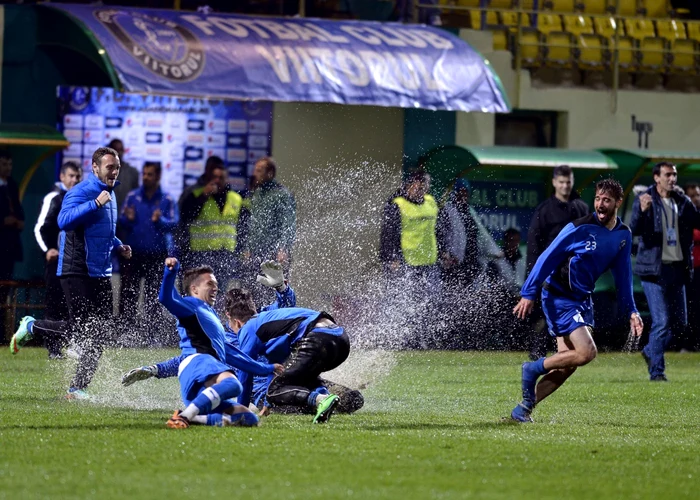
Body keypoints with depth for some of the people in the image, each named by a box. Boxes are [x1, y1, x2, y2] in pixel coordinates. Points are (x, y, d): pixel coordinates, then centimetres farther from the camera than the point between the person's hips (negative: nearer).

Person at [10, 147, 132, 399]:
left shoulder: (110, 195, 17)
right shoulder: (81, 192, -12)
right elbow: (64, 220, -30)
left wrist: (118, 246, 15)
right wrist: (95, 203, -33)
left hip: (101, 274, 8)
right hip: (77, 272, -8)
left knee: (103, 331, 3)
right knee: (79, 328, -9)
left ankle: (78, 388, 9)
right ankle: (31, 327, 17)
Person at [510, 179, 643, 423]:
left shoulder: (624, 235, 5)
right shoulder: (580, 228, -16)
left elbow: (623, 275, 16)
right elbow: (548, 258, -13)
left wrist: (631, 311, 11)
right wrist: (528, 294, -16)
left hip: (583, 300, 7)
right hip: (559, 299, -7)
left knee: (567, 364, 3)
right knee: (587, 352, -20)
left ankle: (524, 409, 11)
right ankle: (533, 369, -1)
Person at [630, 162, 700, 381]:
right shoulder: (645, 200, -5)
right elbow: (635, 230, -16)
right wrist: (642, 211, -35)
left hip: (677, 268, 5)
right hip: (654, 269, -5)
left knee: (679, 322, 9)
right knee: (662, 322, -10)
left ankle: (650, 352, 31)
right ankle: (656, 370, -1)